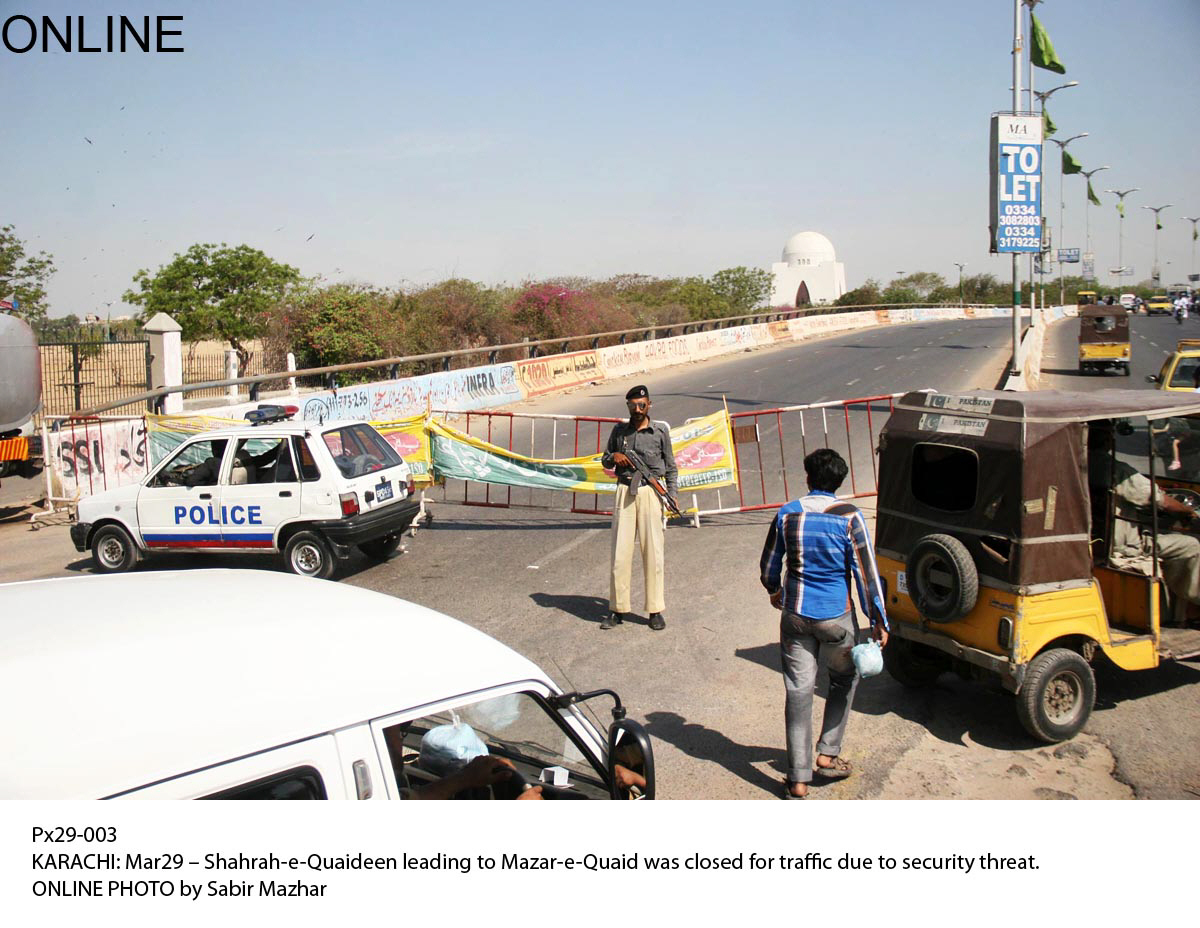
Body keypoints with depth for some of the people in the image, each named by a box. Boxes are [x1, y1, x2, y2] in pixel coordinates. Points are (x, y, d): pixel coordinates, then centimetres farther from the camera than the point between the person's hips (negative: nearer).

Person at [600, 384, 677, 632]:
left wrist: (672, 494, -2)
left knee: (653, 551, -2)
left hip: (650, 491, -2)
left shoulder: (660, 431, 5)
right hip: (625, 491, 2)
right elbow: (605, 461, 19)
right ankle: (618, 609, 9)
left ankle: (656, 610, 7)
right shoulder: (619, 430, 11)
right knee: (620, 551, 1)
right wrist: (614, 456, -3)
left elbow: (670, 466, 9)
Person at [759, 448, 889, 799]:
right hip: (835, 617, -2)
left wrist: (774, 591, 29)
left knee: (798, 692, 5)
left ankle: (798, 780, 6)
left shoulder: (787, 514, -2)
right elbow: (866, 572, -9)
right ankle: (827, 755, 23)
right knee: (845, 680, 23)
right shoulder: (849, 517, -10)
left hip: (796, 615, 2)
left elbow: (769, 565, 8)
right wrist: (878, 621, -1)